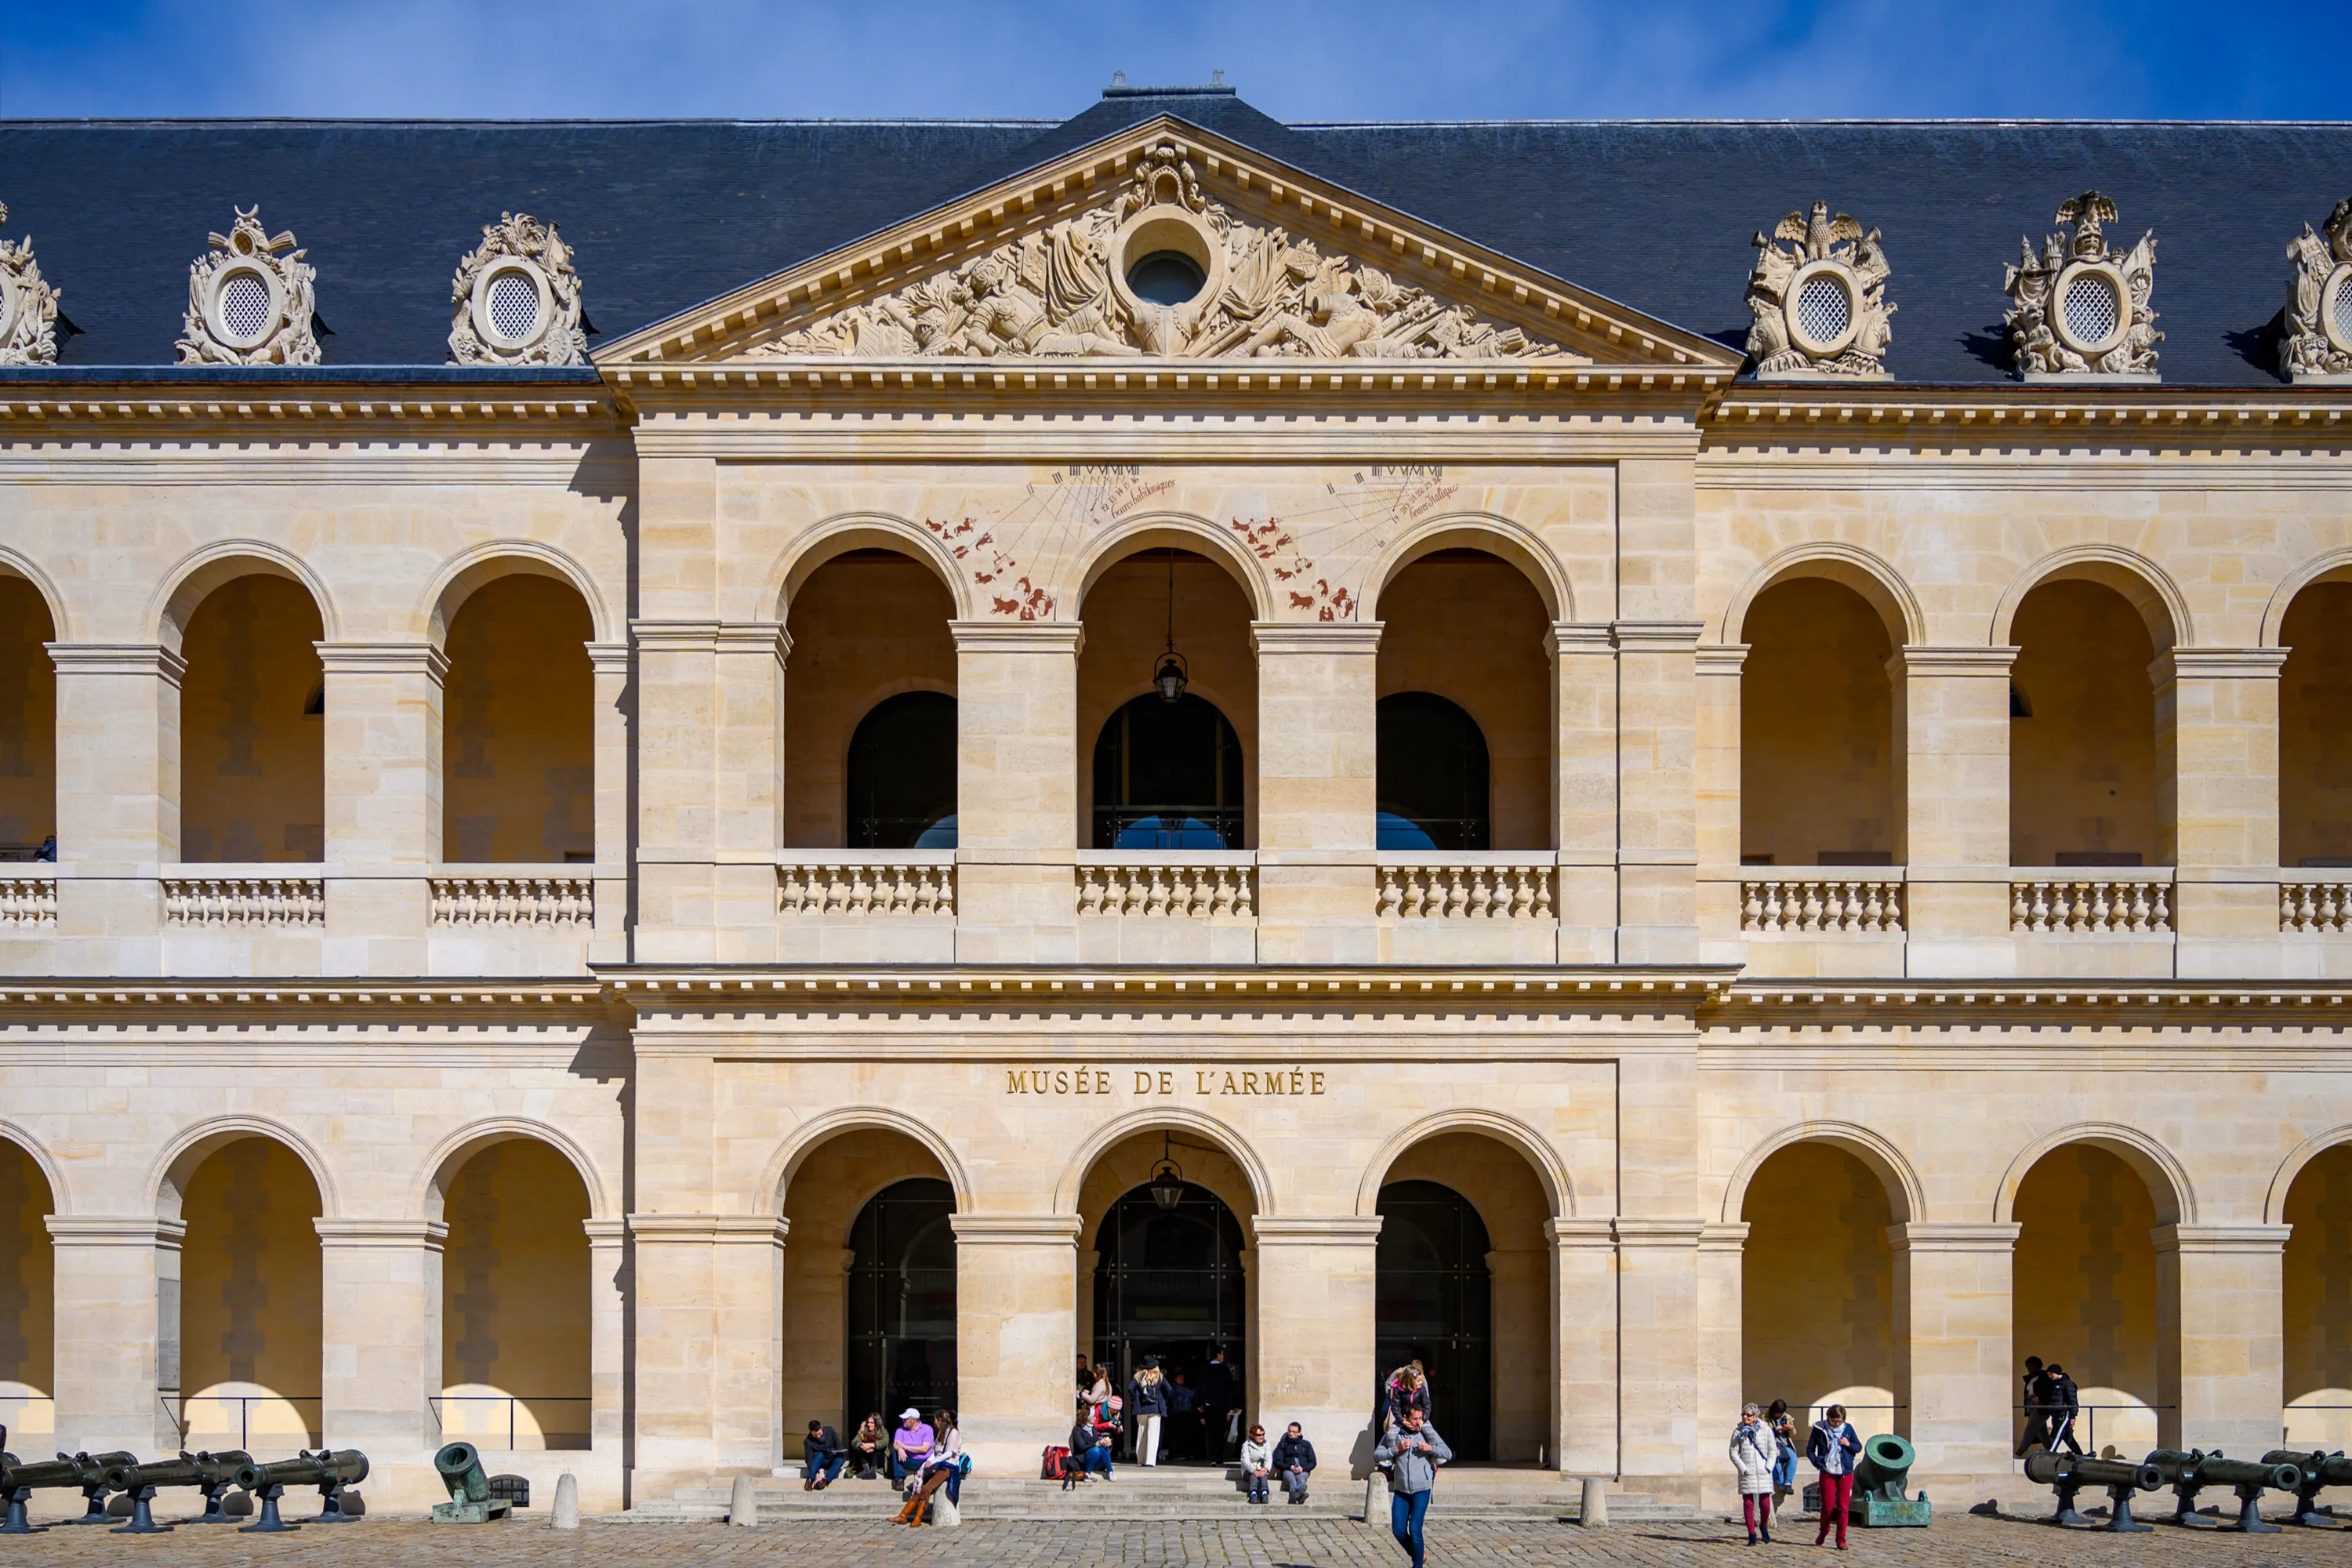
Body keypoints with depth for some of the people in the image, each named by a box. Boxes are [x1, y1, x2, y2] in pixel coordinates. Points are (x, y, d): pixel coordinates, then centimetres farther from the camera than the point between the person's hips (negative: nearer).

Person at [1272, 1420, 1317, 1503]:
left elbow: (1313, 1462, 17)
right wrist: (1289, 1467, -8)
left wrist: (1303, 1468, -5)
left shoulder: (1306, 1444, 25)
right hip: (1288, 1471, -1)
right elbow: (1277, 1462, 12)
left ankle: (1296, 1494, -77)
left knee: (1301, 1480, -40)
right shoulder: (1283, 1444, 22)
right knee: (1293, 1481, -41)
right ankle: (1300, 1496, -77)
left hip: (1303, 1471, 1)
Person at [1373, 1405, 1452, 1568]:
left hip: (1421, 1490, -3)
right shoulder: (1392, 1434, -1)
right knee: (1398, 1530, 3)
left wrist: (1430, 1448, -20)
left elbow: (1448, 1454, -4)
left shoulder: (1428, 1432, -4)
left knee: (1415, 1530, -10)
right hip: (1401, 1490, 3)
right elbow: (1376, 1456, -4)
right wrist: (1396, 1449, -17)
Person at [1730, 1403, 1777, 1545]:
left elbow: (1773, 1451, 6)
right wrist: (1743, 1469, -8)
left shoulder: (1766, 1430, 3)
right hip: (1747, 1474, 0)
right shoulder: (1738, 1432, 3)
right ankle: (1752, 1535, 6)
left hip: (1764, 1474, 0)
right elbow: (1734, 1453, 2)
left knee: (1765, 1504, -1)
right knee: (1748, 1504, -1)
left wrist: (1768, 1468, -6)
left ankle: (1764, 1527, 26)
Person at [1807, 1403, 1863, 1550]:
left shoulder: (1847, 1429, 3)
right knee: (1828, 1506, -2)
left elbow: (1859, 1447, 11)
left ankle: (1841, 1540, 4)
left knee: (1842, 1507, -2)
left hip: (1845, 1473, 1)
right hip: (1827, 1473, -1)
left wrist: (1849, 1444, -10)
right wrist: (1817, 1463, -9)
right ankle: (1824, 1531, 25)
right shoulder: (1820, 1429, -1)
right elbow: (1810, 1449, 5)